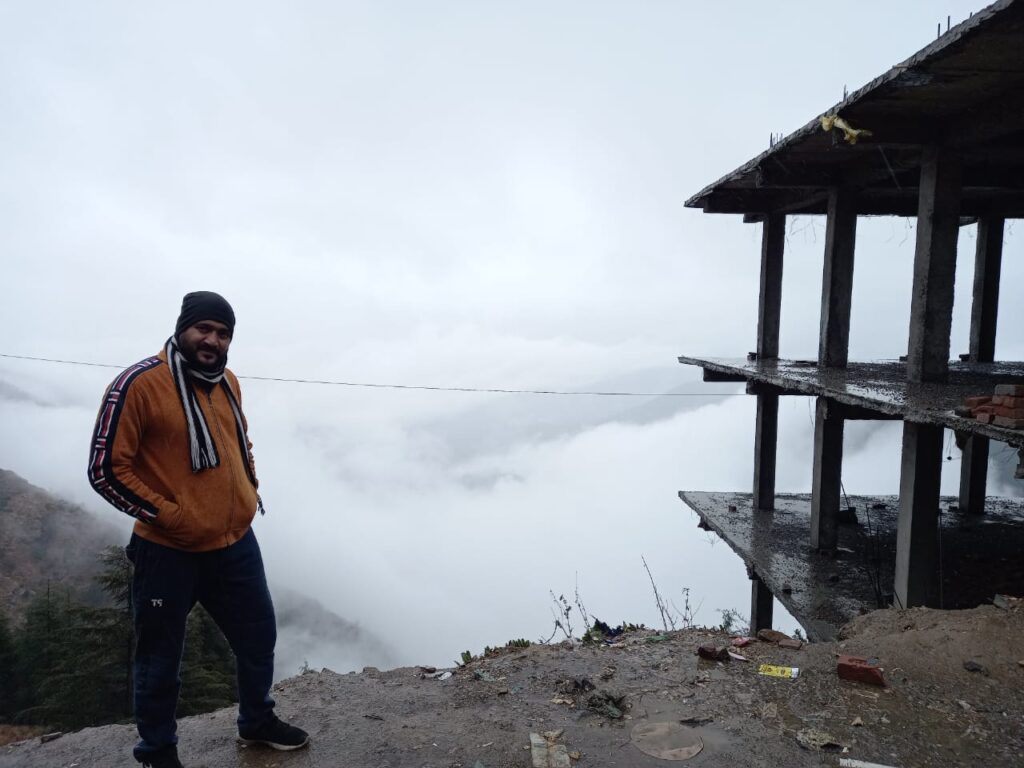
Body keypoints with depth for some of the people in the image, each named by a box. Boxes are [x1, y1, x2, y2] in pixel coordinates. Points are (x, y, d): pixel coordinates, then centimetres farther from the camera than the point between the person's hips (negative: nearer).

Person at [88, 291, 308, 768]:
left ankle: (257, 722, 43)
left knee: (258, 637, 20)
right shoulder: (139, 384, -16)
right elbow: (106, 469, -15)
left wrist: (249, 490, 9)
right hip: (168, 553, -6)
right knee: (161, 659, 12)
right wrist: (165, 514, -16)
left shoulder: (227, 383, 4)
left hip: (235, 544, 6)